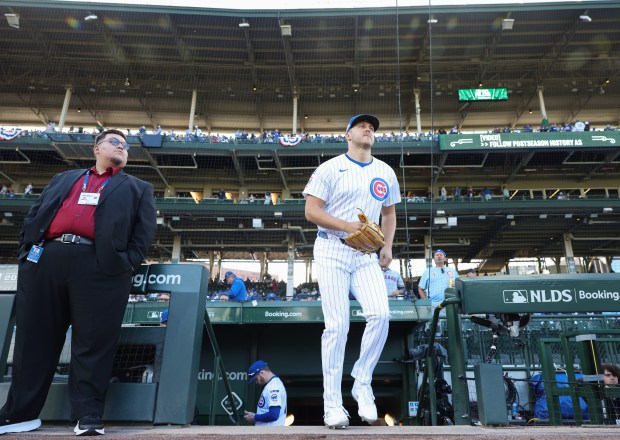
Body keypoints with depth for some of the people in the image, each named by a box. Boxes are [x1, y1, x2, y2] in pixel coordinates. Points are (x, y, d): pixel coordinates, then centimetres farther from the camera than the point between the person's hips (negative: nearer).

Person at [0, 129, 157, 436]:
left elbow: (145, 228, 9)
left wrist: (130, 260, -5)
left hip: (101, 265, -2)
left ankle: (88, 415, 0)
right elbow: (34, 214, 22)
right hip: (45, 259, 3)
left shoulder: (137, 188, 22)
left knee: (94, 341, -6)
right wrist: (26, 248, 6)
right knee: (36, 337, 7)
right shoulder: (62, 179, 29)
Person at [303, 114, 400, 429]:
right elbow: (311, 211, -6)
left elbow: (389, 213, 23)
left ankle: (362, 385, 7)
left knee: (380, 315, -15)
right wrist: (347, 226, -17)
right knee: (337, 325, -6)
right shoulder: (330, 168, 0)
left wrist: (387, 246, 9)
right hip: (332, 252, -4)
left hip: (366, 255, 4)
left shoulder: (385, 172, 14)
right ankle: (332, 403, 6)